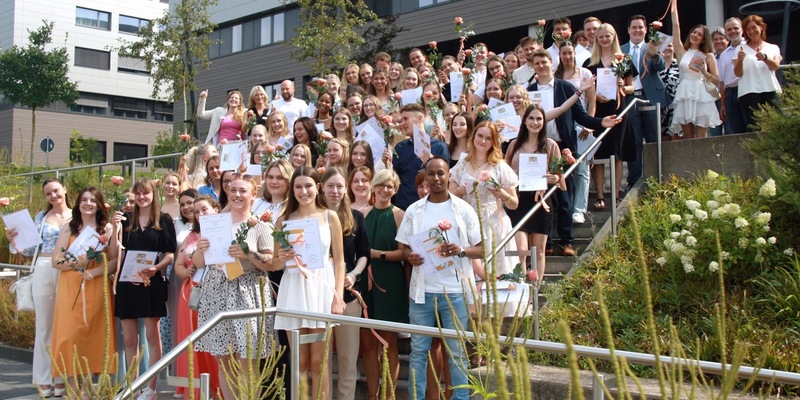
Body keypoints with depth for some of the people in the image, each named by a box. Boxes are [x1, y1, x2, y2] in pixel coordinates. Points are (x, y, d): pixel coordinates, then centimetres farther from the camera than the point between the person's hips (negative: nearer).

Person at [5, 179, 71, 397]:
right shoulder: (41, 216, 11)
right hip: (43, 272, 1)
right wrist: (14, 242, -3)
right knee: (44, 325, 3)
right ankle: (44, 379, 9)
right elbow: (33, 248, 11)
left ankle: (61, 378, 10)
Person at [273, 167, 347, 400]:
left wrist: (338, 296, -6)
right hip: (293, 289, 2)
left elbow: (339, 260, 3)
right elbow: (276, 264, 11)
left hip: (321, 287, -2)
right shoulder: (284, 220, 9)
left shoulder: (329, 217, 5)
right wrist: (282, 258, -12)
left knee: (318, 362, 1)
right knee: (299, 363, 6)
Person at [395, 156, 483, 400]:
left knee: (457, 351, 4)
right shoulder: (414, 210, 8)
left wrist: (461, 250, -18)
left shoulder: (463, 209, 3)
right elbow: (404, 247, 12)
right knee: (418, 350, 5)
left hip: (455, 290, -2)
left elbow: (481, 249, 2)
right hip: (422, 290, 2)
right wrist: (410, 257, -11)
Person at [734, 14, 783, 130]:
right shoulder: (742, 48, 15)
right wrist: (740, 60, -17)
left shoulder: (773, 48, 18)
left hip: (770, 90, 1)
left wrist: (765, 58, -22)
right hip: (749, 92, -1)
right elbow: (738, 73, 3)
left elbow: (775, 66, -1)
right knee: (755, 127, -16)